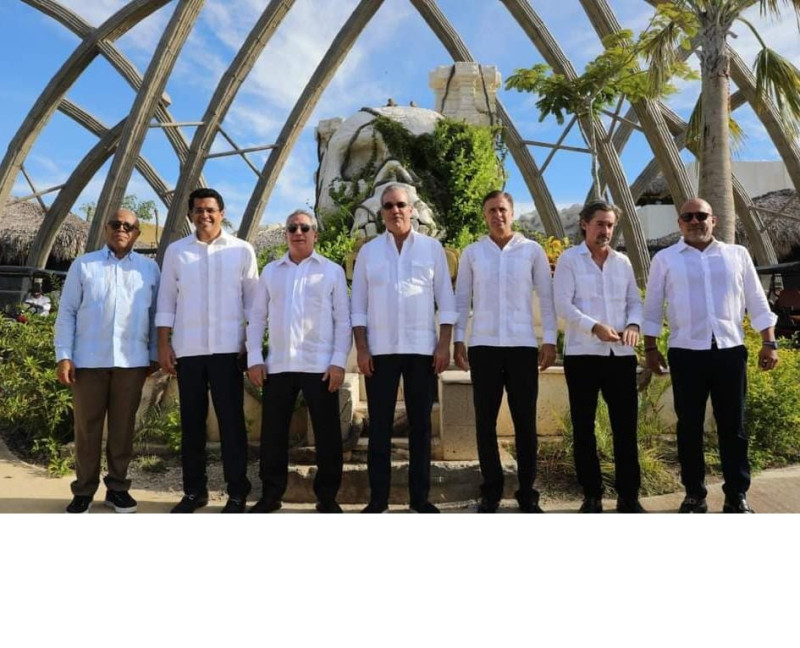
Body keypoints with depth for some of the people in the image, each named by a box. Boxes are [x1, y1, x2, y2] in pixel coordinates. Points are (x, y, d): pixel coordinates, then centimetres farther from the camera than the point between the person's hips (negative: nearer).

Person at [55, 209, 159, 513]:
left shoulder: (149, 268, 9)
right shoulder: (83, 265, 7)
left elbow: (155, 314, 10)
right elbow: (66, 312, 4)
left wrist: (154, 355, 7)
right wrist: (63, 355, -3)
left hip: (132, 361, 1)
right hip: (89, 360, 0)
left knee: (123, 426, 7)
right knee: (86, 427, 6)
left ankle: (117, 487, 19)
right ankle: (84, 490, 16)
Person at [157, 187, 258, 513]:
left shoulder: (242, 250, 4)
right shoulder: (176, 251, 8)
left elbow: (252, 299, 5)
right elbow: (166, 300, 8)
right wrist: (163, 344, 2)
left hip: (228, 348, -2)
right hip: (188, 349, 2)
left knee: (231, 421, 2)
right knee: (191, 422, 9)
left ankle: (237, 492, 10)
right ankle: (194, 489, 20)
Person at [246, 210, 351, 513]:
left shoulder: (332, 271, 5)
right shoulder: (271, 271, 12)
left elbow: (343, 320, 1)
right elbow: (256, 316, 11)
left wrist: (339, 361, -8)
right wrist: (254, 358, 2)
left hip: (320, 365, -2)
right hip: (277, 365, 3)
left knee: (327, 434, 3)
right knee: (272, 433, 8)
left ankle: (327, 497, 16)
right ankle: (271, 494, 21)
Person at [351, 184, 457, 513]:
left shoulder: (432, 247, 5)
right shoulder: (368, 251, 7)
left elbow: (446, 299, 3)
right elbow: (358, 304, 5)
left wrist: (444, 345, -5)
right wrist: (361, 348, -3)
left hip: (422, 349, 0)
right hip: (380, 350, 1)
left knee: (420, 425, 7)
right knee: (379, 426, 4)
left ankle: (420, 497, 17)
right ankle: (377, 498, 13)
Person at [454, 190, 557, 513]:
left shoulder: (533, 250, 6)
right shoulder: (471, 253, 8)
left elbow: (547, 297, 5)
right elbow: (462, 299, 8)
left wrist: (550, 340, -1)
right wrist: (458, 340, 1)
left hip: (523, 345, -1)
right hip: (483, 346, 1)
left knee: (525, 421, 3)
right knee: (485, 421, 4)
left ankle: (527, 492, 14)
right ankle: (491, 489, 16)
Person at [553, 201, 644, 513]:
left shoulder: (623, 261, 15)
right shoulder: (569, 259, 2)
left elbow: (635, 300, 14)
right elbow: (562, 304, -7)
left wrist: (634, 324, -8)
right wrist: (594, 327, -20)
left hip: (621, 353, 3)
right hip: (582, 353, -3)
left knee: (625, 425, 3)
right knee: (583, 427, 5)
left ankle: (628, 495, 13)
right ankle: (592, 495, 16)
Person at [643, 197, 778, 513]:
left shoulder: (737, 255, 10)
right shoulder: (665, 259, 6)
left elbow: (757, 302, 10)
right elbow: (652, 307, 7)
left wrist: (769, 343, 4)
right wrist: (650, 348, 3)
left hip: (730, 351, 1)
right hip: (686, 353, -1)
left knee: (733, 426, 5)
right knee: (689, 426, 5)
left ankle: (737, 496, 16)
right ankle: (694, 494, 16)